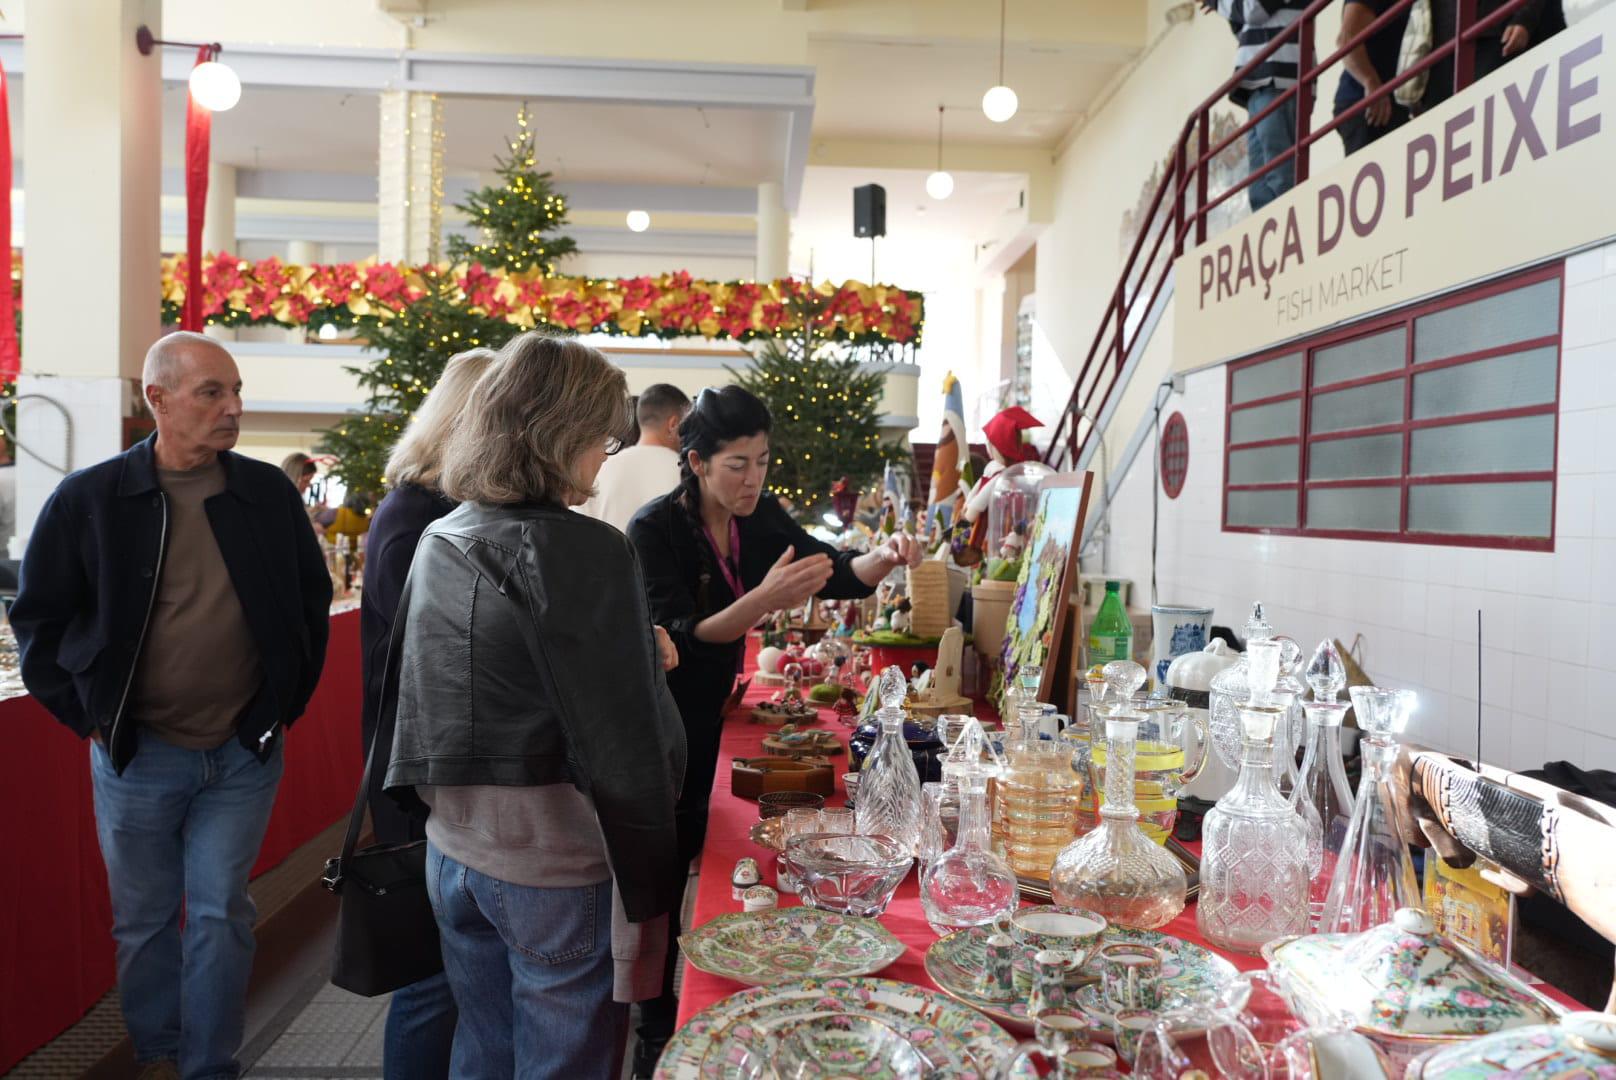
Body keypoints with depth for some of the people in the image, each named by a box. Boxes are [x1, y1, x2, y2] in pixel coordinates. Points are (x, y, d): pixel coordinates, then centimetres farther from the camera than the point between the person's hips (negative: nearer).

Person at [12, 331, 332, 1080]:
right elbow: (38, 617, 4)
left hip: (245, 752, 1)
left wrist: (288, 701, 7)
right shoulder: (87, 499, -6)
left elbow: (311, 603, 10)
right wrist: (85, 712, -1)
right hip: (136, 755, 0)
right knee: (144, 920, 14)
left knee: (221, 914, 7)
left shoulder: (271, 495, -1)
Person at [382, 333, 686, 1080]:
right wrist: (649, 896, -12)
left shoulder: (438, 541, 5)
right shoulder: (583, 551, -19)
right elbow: (624, 745, -20)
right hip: (552, 859, -7)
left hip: (453, 845, 8)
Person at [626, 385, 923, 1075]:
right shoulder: (655, 529, -21)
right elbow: (679, 641, -29)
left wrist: (884, 558, -24)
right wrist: (765, 599, -42)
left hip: (713, 718, 6)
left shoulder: (759, 518, -3)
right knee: (662, 881, 5)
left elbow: (837, 576, -2)